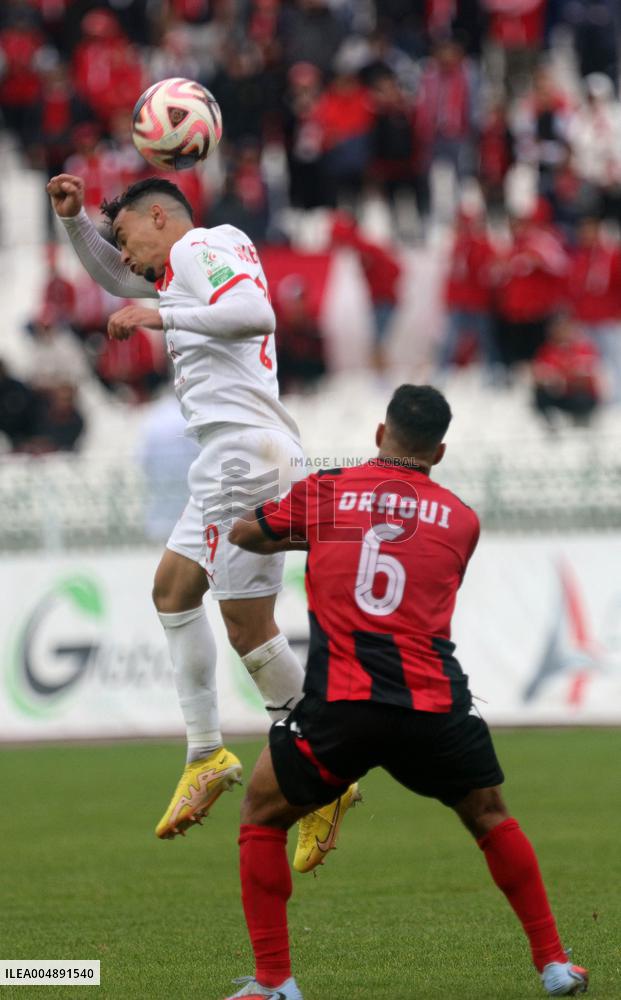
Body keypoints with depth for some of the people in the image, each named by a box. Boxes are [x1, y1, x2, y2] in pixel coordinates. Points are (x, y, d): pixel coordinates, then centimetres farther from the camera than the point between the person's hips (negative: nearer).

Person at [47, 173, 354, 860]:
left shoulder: (198, 249, -5)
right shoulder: (190, 262, 24)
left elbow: (256, 313, -25)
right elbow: (116, 279, 41)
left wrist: (159, 316, -20)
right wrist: (74, 219, 27)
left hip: (247, 449, -11)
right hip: (229, 460, 11)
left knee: (249, 630, -10)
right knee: (172, 589, 18)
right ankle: (206, 757, 17)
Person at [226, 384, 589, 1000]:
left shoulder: (324, 493, 7)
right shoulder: (461, 520, 12)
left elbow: (244, 535, 21)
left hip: (341, 710, -2)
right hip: (435, 708, 2)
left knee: (261, 816, 16)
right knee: (490, 816, 24)